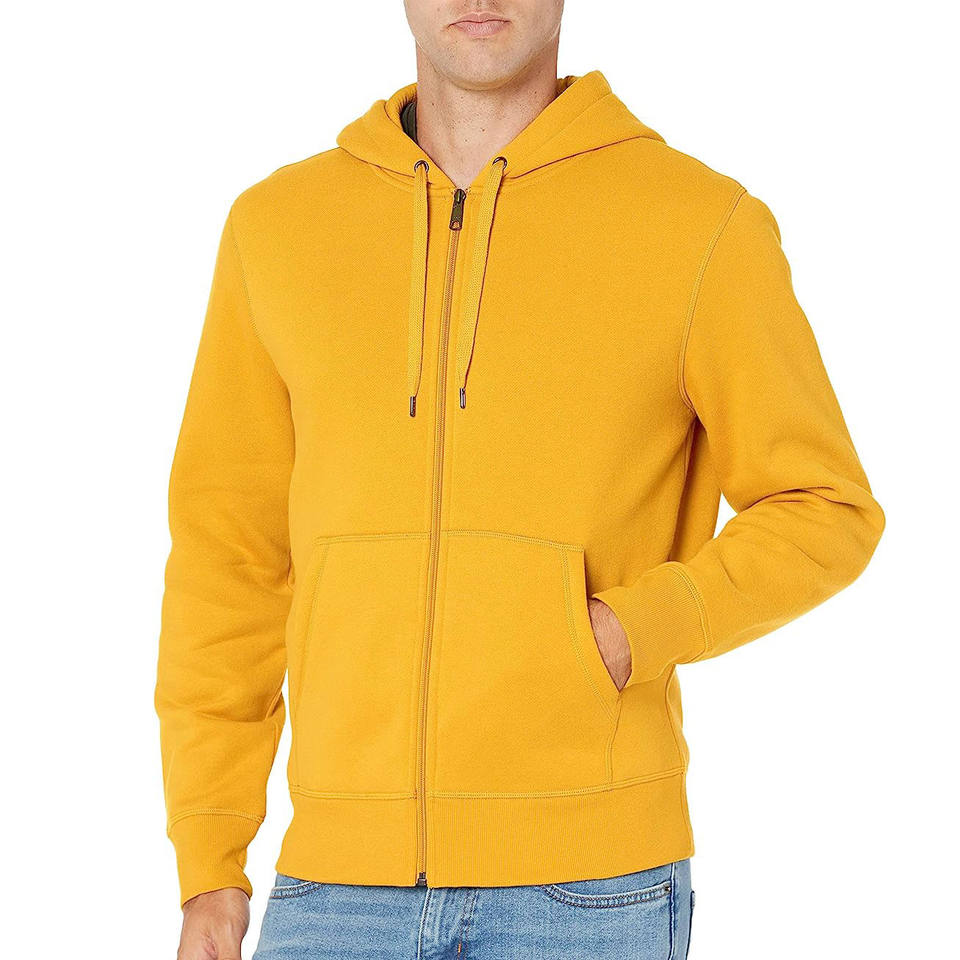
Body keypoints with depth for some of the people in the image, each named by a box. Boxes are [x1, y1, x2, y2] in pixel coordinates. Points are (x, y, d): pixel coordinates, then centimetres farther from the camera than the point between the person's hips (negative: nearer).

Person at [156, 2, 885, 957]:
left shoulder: (704, 226, -2)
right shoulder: (278, 226, 7)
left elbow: (824, 517, 4)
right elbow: (231, 553, 10)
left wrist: (628, 637, -14)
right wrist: (207, 869, 7)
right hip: (349, 877, 3)